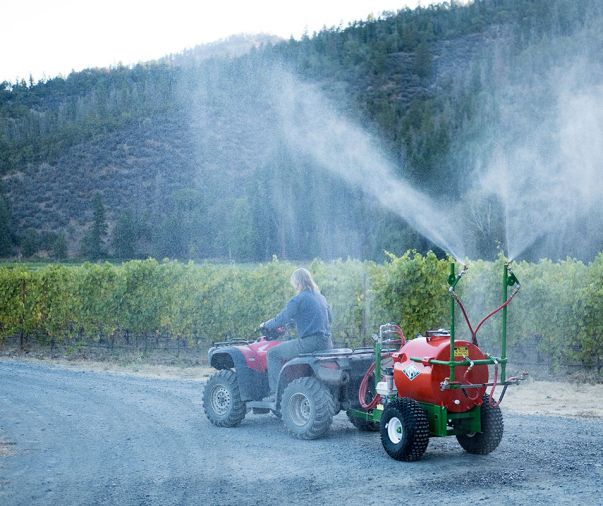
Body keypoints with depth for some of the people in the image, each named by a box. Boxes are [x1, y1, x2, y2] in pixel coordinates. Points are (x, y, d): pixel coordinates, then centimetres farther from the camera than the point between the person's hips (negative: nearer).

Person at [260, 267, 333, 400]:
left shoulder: (298, 299, -11)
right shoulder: (321, 297, 13)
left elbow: (281, 319, -9)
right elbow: (329, 318, 26)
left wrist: (266, 325, 8)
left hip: (309, 343, -8)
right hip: (326, 343, 8)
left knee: (273, 353, 4)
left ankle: (276, 392, -2)